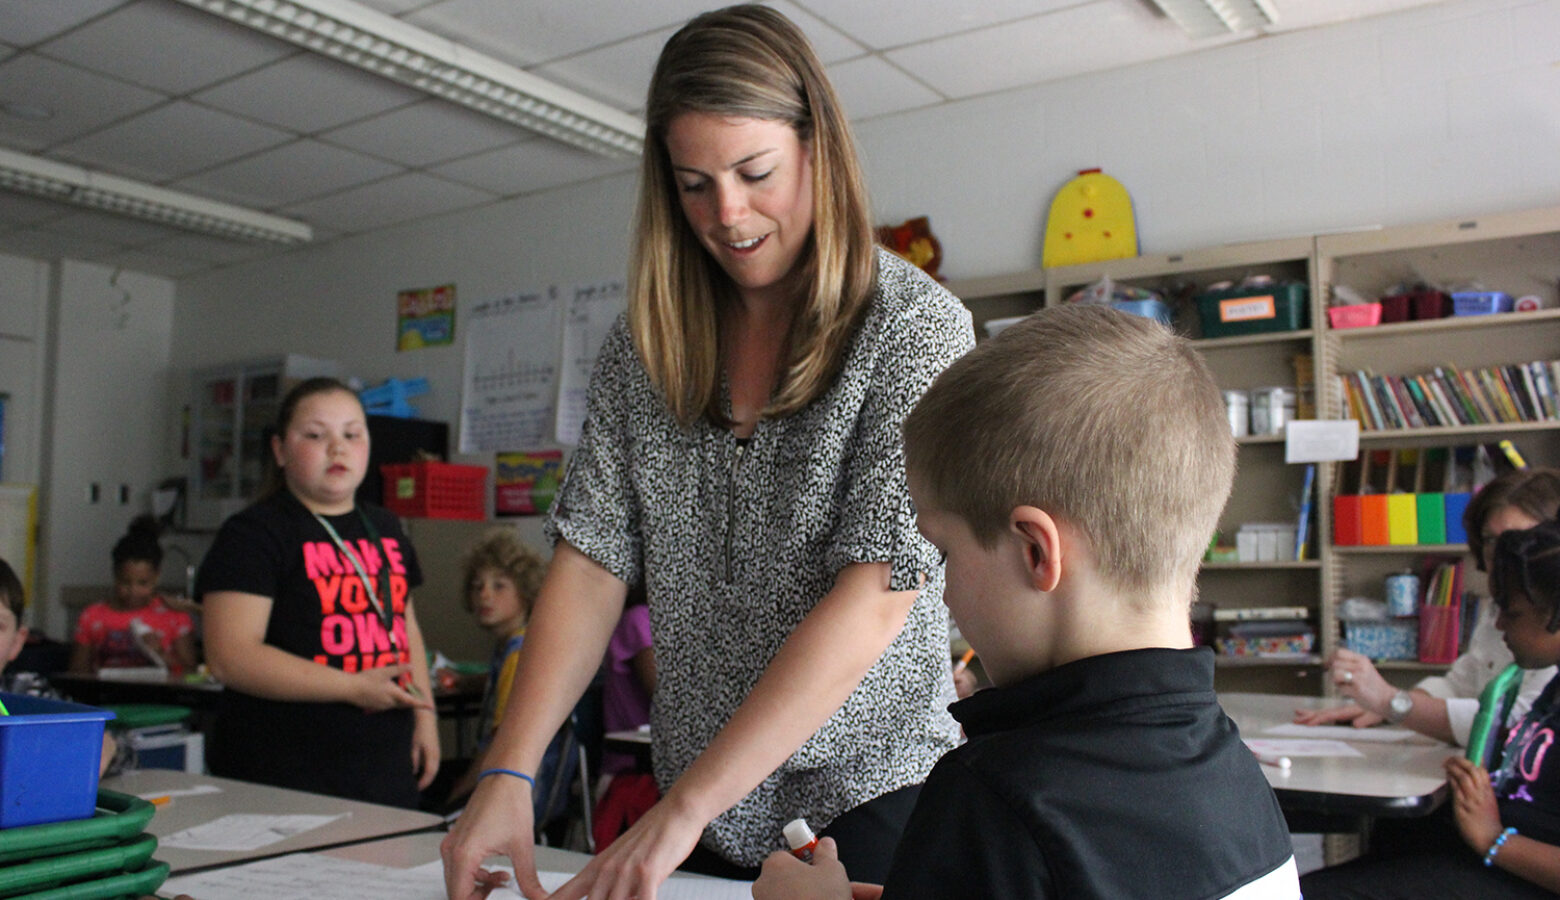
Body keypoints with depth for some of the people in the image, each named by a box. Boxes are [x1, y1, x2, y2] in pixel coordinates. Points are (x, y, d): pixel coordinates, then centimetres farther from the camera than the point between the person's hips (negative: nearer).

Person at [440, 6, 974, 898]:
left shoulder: (918, 325, -14)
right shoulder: (646, 345, 0)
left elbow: (878, 591, -22)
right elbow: (594, 560, -3)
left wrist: (685, 808, -24)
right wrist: (510, 773, -15)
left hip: (870, 789, -4)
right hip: (695, 798, 4)